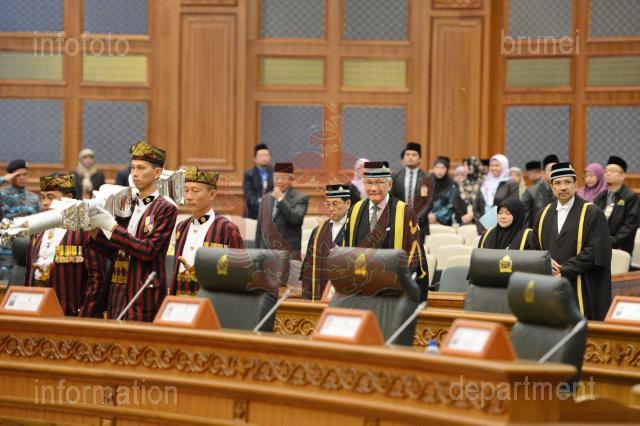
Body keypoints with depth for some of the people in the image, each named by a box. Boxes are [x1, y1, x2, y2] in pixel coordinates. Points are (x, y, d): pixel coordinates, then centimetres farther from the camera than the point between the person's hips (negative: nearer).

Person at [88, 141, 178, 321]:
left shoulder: (166, 208, -5)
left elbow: (148, 250, -16)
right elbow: (114, 253, 15)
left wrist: (111, 226, -18)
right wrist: (94, 230, -2)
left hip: (145, 298, -6)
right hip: (117, 293, 6)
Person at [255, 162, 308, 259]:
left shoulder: (300, 198, 1)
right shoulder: (265, 198, 17)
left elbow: (296, 219, -15)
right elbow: (259, 228, 18)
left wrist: (281, 199, -12)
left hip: (288, 253, -4)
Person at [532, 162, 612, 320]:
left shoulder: (592, 214, -3)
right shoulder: (544, 215, 14)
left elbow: (596, 251, -10)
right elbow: (536, 247, 18)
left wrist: (563, 270, -12)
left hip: (580, 290, -4)